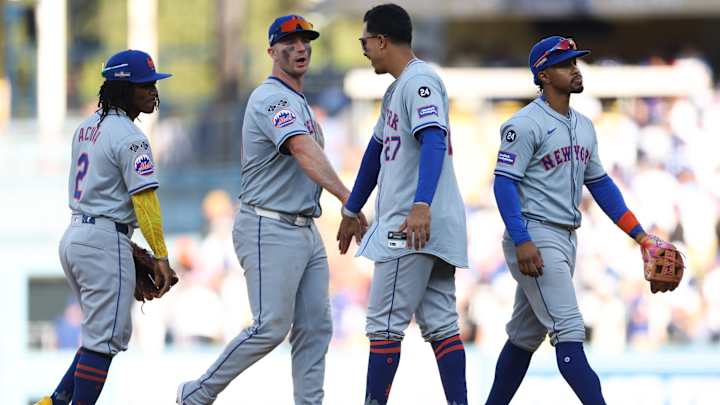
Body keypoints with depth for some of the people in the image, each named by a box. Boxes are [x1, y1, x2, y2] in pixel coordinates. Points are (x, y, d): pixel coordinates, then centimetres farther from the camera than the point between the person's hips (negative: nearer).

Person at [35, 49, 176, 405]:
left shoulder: (87, 127, 14)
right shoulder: (128, 137, -13)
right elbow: (144, 199, -18)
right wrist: (161, 257, -18)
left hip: (73, 238, 9)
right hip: (105, 242, -9)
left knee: (108, 333, 17)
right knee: (105, 337, -4)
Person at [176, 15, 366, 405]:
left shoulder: (300, 104, 18)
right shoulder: (272, 99, -15)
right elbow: (306, 152, -31)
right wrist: (347, 197, -43)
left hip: (305, 230, 10)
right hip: (271, 230, -10)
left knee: (315, 327, 4)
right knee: (271, 327, -10)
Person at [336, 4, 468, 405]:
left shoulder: (419, 80, -11)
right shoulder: (397, 88, 21)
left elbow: (434, 142, -26)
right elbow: (377, 150, 31)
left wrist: (421, 206, -38)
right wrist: (352, 211, 36)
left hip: (415, 226, -10)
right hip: (433, 230, 10)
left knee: (385, 324, -6)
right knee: (440, 324, 5)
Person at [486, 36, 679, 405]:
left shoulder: (584, 126, 15)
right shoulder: (526, 124, -11)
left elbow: (600, 184, 20)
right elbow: (504, 182, -15)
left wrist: (639, 235, 14)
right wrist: (521, 242, -24)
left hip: (565, 241, 9)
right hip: (533, 238, -9)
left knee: (526, 335, 14)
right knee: (569, 332, -15)